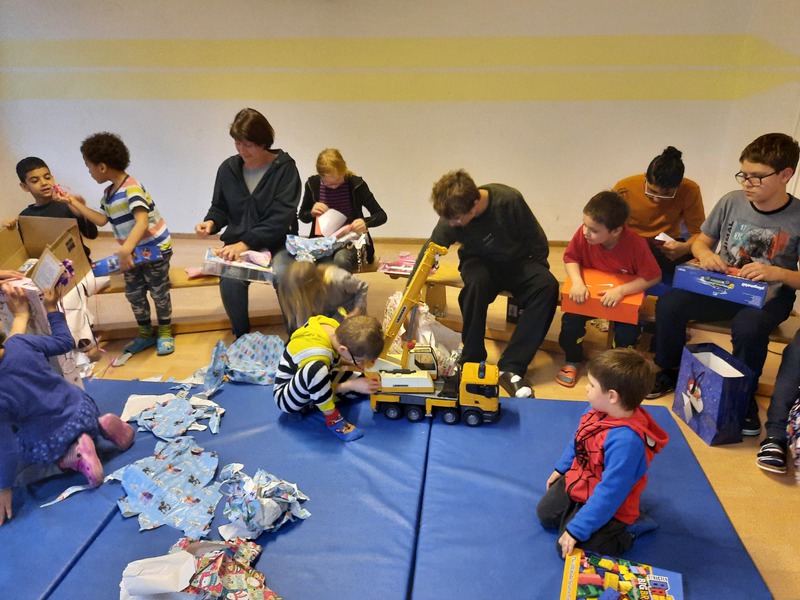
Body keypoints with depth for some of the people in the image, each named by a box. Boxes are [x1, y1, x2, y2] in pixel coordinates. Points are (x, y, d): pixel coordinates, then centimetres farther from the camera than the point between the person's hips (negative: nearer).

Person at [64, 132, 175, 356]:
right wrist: (74, 203, 12)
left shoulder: (131, 188, -25)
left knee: (159, 292, 4)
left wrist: (126, 249, -46)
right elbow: (102, 220, 15)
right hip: (134, 252, 9)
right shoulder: (108, 194, 5)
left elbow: (142, 222, -35)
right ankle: (145, 333, 28)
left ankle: (165, 333, 20)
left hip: (155, 249, -9)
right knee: (133, 293, 12)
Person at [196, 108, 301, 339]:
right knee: (230, 279, -28)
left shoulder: (284, 167, -8)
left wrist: (247, 243, -23)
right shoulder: (228, 168, 4)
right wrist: (211, 222, -8)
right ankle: (241, 337, -2)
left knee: (283, 275, -34)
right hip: (237, 241, 3)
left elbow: (281, 217, -15)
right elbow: (220, 207, 16)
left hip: (277, 242, -3)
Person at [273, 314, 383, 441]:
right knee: (315, 369, -41)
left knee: (365, 384, -3)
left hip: (313, 385, 8)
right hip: (288, 397, -8)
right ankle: (332, 419, -20)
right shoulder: (315, 354, -34)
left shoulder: (334, 327, -12)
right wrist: (352, 385, -31)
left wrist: (353, 363, -9)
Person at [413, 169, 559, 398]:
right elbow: (426, 257, -19)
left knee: (548, 285, -31)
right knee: (476, 281, -37)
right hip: (480, 262, 0)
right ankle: (471, 361, -21)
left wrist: (537, 275, -8)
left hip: (517, 260, 1)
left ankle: (510, 367, -29)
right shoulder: (450, 220, -22)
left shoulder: (509, 200, -26)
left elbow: (537, 240, -11)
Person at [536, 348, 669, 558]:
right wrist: (561, 468, 21)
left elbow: (609, 493, -34)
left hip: (604, 506, -8)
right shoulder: (598, 411, -14)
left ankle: (628, 527, 4)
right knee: (545, 514, 18)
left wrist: (577, 530, -29)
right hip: (576, 482, 8)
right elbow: (577, 441, 8)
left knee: (569, 548, -13)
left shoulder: (626, 441, -39)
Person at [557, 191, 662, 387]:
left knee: (627, 332, -23)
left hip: (623, 297, -2)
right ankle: (572, 361, 10)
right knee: (570, 321, -21)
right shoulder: (583, 233, -23)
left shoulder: (635, 244, -28)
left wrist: (621, 290, -32)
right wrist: (578, 283, -27)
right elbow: (570, 258, -8)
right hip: (588, 292, 2)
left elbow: (653, 277, -21)